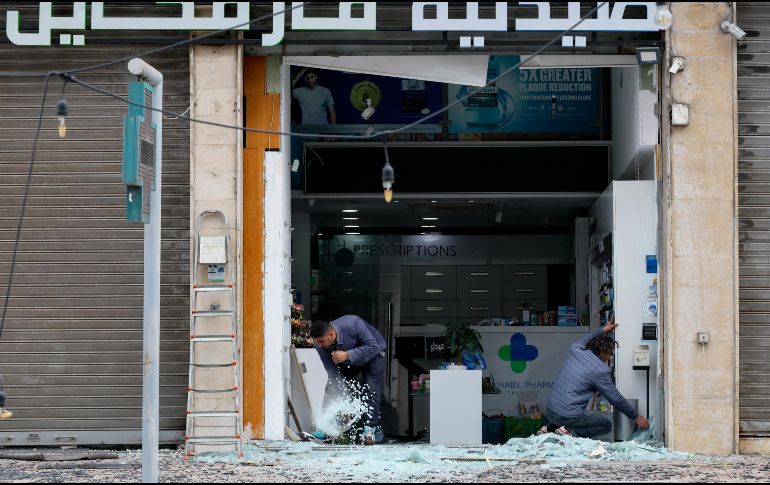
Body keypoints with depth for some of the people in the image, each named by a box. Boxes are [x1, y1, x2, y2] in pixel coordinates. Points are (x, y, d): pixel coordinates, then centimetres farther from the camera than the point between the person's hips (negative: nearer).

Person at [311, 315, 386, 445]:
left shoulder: (353, 324, -40)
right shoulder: (320, 346, -26)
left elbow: (373, 346, -34)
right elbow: (333, 374, -23)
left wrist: (347, 355, -45)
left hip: (372, 355, -4)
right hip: (347, 362, 4)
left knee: (372, 391, -19)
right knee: (332, 388, -7)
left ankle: (370, 429, -18)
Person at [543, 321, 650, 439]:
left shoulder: (576, 352, 4)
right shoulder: (601, 371, -11)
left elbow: (580, 343, 32)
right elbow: (615, 398, -2)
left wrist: (602, 330, 39)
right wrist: (636, 416, 10)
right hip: (568, 415, -7)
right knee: (606, 425, 11)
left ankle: (549, 428, 12)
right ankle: (573, 433, -9)